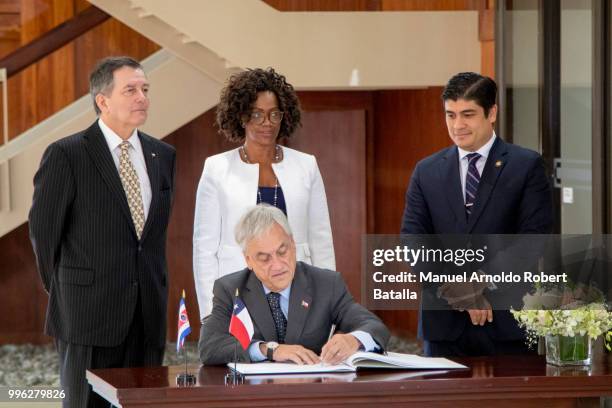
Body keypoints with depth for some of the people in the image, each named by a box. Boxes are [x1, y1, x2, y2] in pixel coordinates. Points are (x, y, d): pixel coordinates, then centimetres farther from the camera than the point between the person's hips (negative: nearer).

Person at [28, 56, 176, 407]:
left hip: (149, 313, 5)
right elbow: (43, 230, -2)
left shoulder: (163, 155, 10)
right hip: (88, 313, -5)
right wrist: (65, 293, 5)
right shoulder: (66, 155, -7)